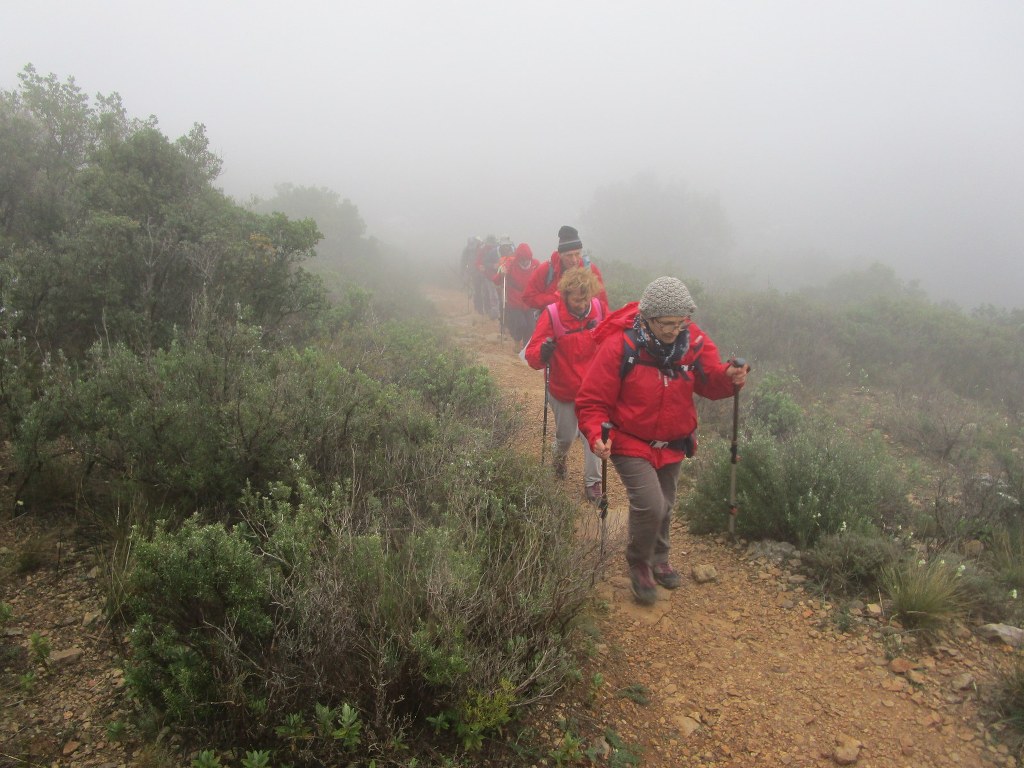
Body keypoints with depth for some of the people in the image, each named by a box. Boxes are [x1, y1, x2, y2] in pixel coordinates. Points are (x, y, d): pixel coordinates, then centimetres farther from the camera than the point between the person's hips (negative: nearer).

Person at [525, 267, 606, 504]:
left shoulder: (598, 308, -11)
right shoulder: (552, 314, -20)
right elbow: (532, 355, -21)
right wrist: (542, 353, -42)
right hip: (563, 391, -1)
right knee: (566, 436, 15)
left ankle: (593, 483, 16)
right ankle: (559, 457, 50)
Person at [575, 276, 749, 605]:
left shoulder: (694, 342, -12)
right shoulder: (619, 347, -24)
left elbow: (709, 382, -2)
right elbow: (591, 402, -19)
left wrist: (728, 377, -25)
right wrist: (598, 436, -36)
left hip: (673, 444, 5)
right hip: (631, 444, -5)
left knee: (663, 507, 20)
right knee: (649, 506, -18)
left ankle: (658, 559, 49)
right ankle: (638, 562, 13)